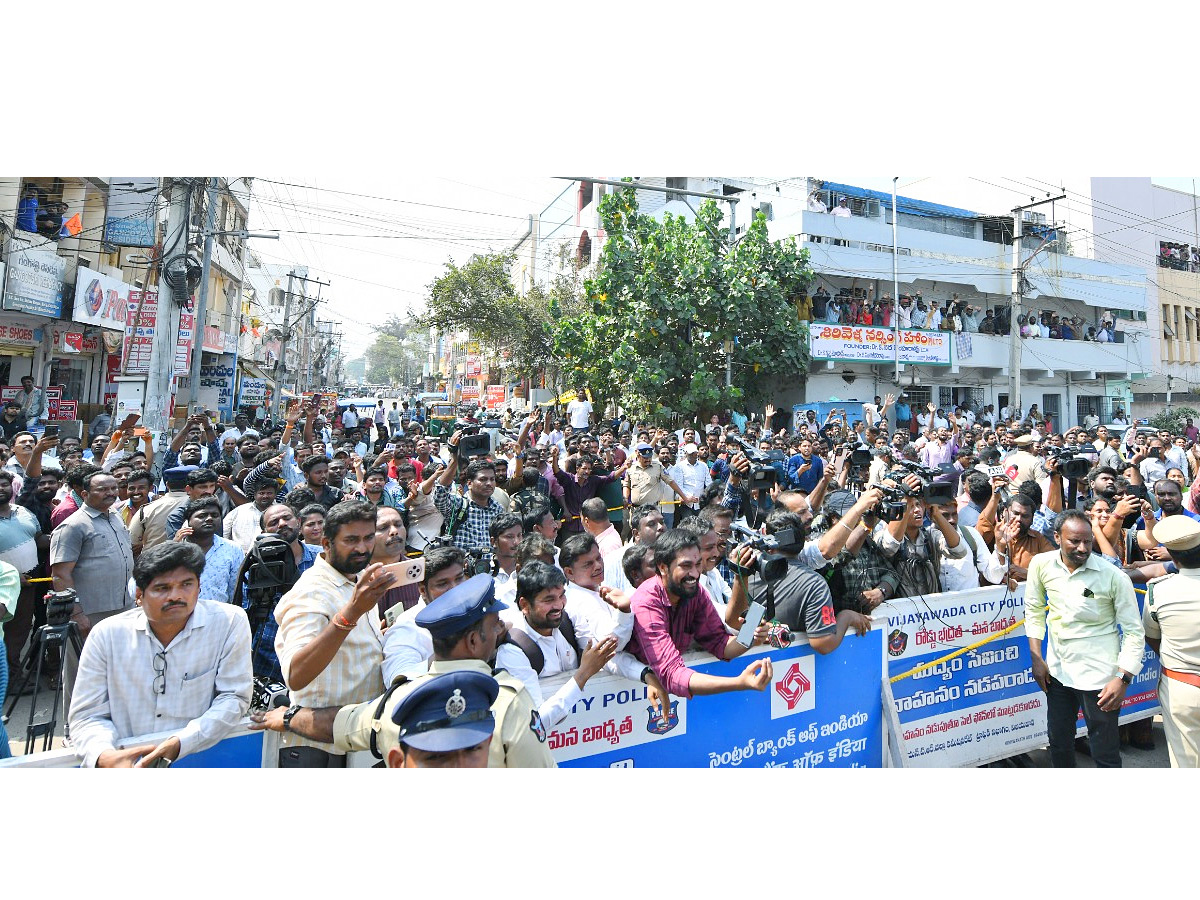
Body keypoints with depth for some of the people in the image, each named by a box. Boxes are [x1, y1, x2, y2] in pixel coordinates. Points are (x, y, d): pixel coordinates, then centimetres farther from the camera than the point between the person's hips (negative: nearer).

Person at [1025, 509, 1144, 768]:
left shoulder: (1114, 577, -15)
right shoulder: (1041, 564, -8)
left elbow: (1134, 631, -8)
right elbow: (1034, 610, 5)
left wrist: (1123, 679, -13)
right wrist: (1036, 658, 2)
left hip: (1098, 674, -3)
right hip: (1057, 669, 4)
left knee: (1105, 753, 5)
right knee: (1058, 740, 19)